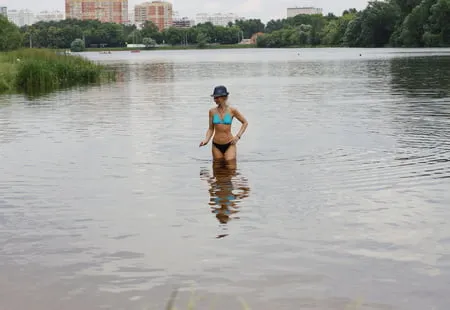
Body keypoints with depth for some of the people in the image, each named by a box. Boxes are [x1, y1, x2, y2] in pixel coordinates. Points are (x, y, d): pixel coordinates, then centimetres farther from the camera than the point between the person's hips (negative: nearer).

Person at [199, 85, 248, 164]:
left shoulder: (232, 110, -4)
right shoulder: (212, 111, 0)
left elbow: (245, 123, 7)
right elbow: (211, 129, 8)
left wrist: (238, 136, -2)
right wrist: (206, 140, -9)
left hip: (229, 145, -2)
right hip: (216, 146, 2)